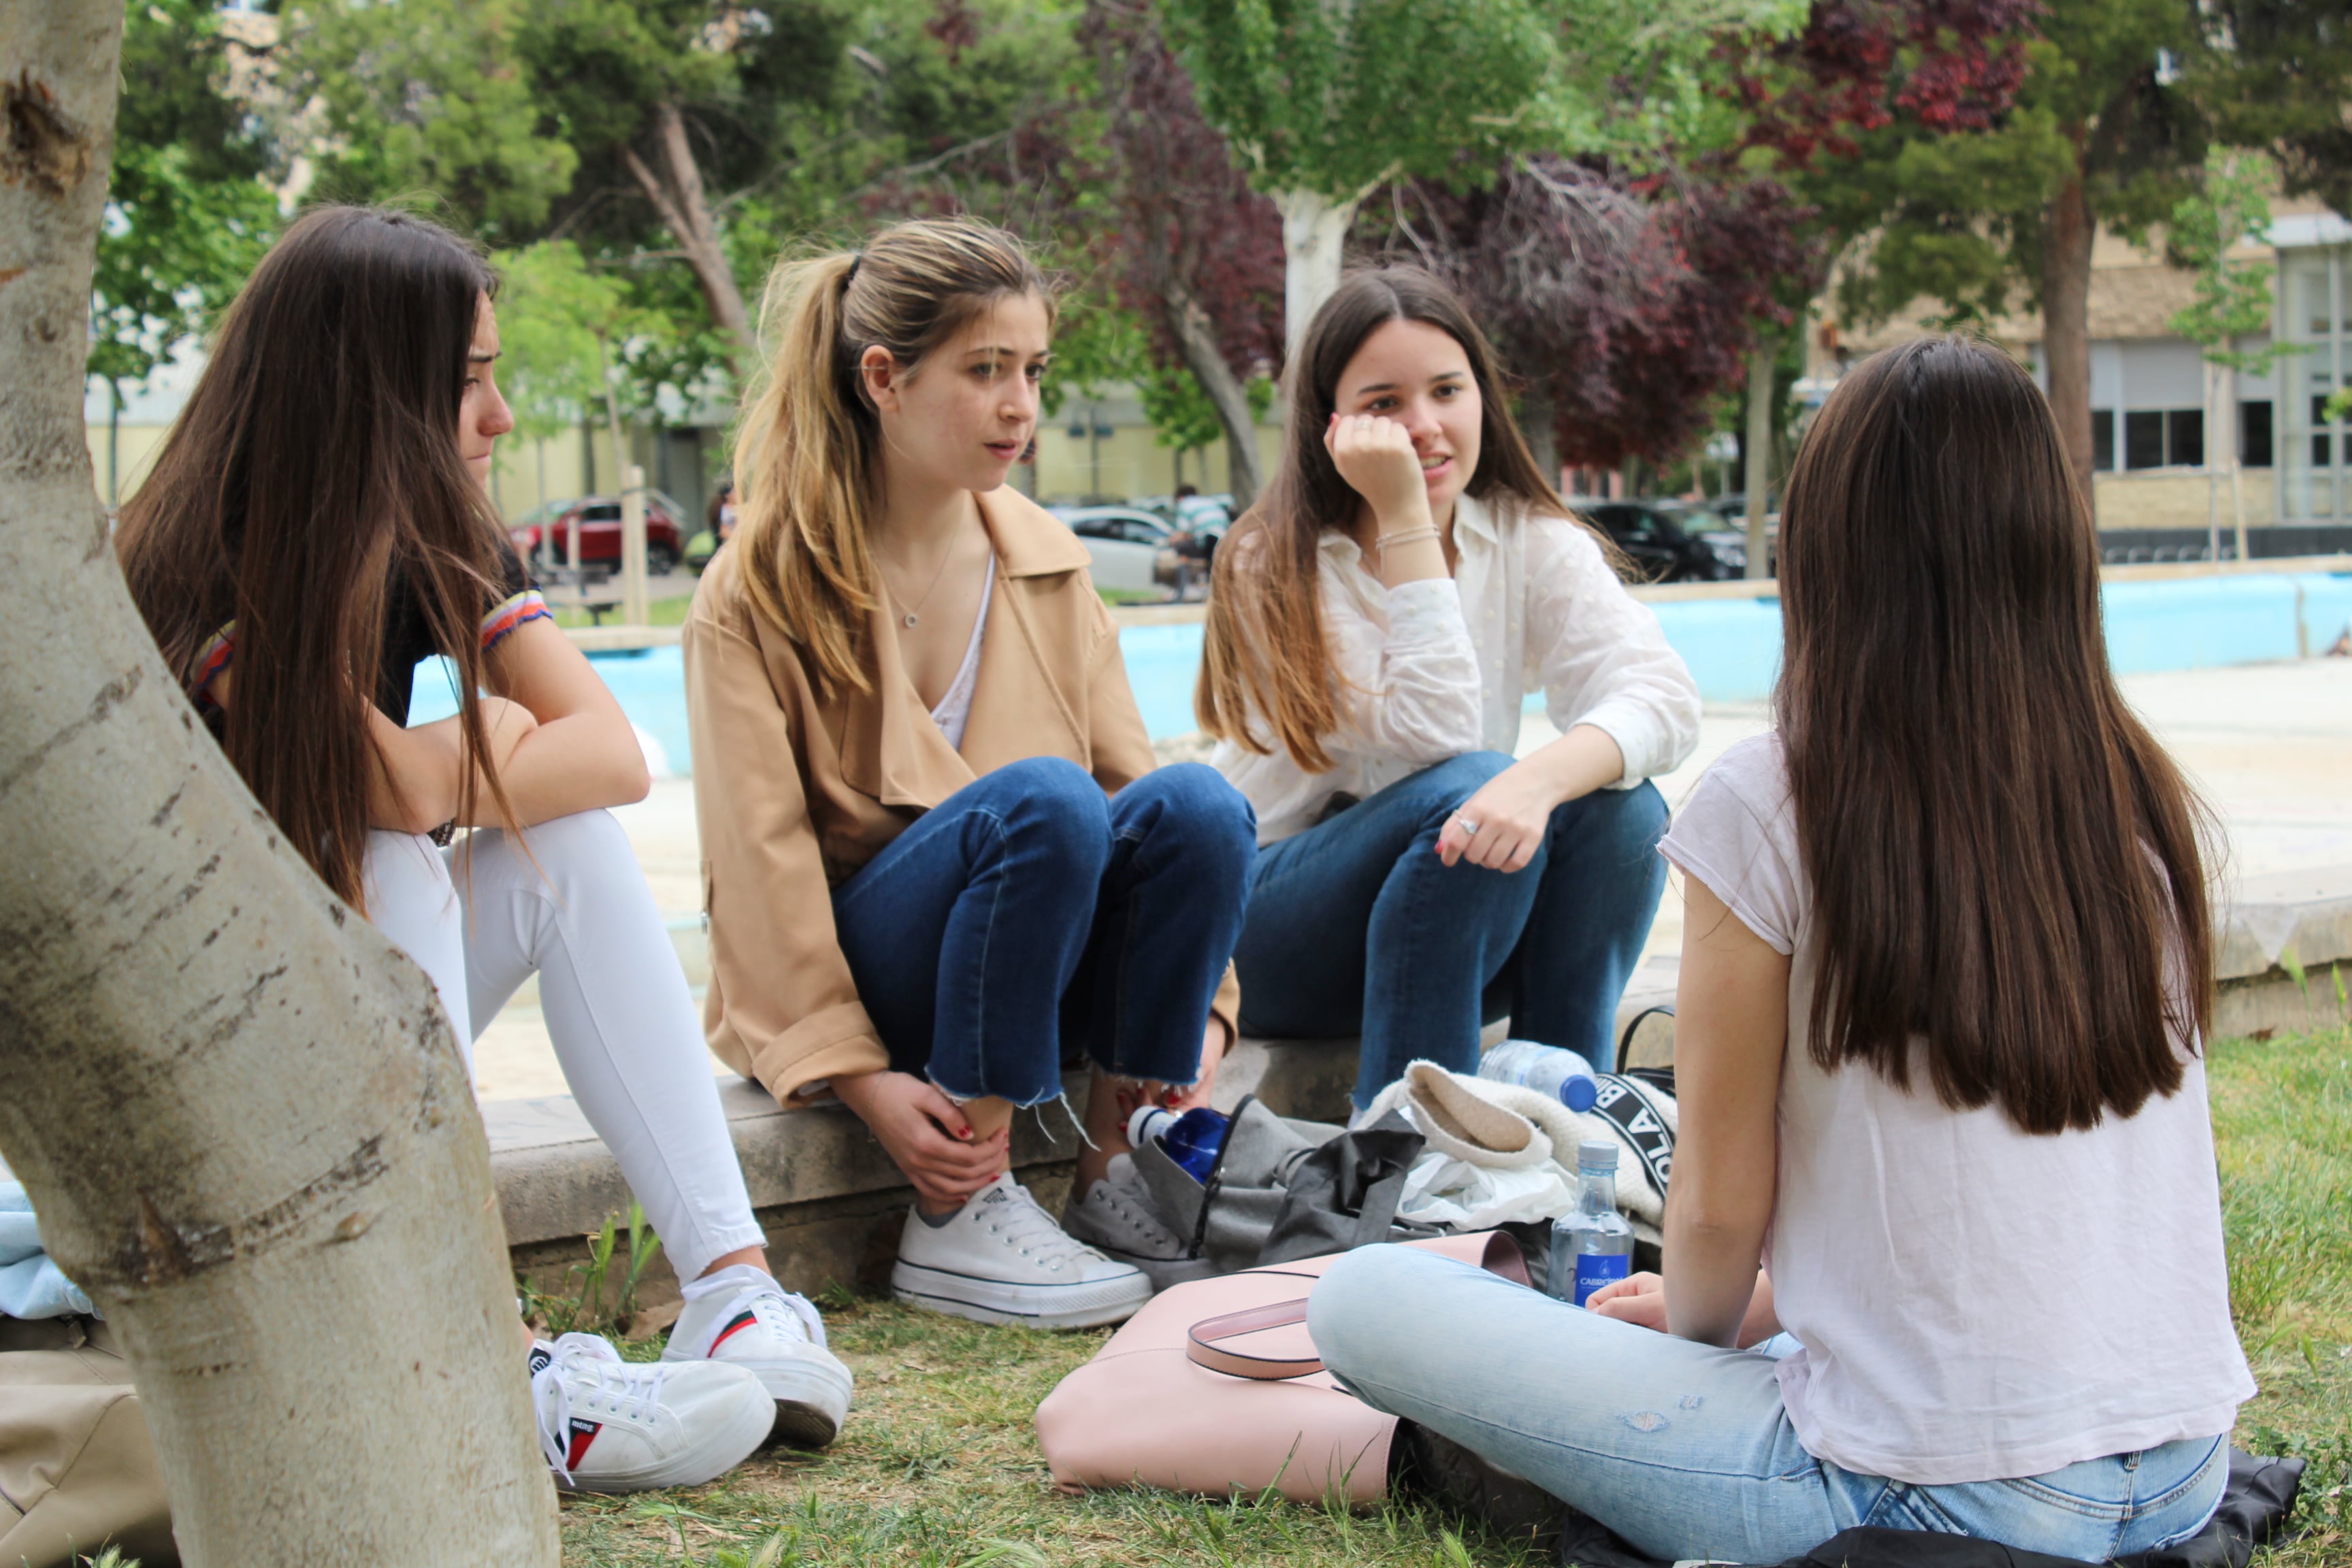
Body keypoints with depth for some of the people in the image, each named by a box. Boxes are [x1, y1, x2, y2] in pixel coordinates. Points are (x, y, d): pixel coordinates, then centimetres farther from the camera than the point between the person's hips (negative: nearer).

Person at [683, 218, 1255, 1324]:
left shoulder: (1047, 566, 9)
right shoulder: (758, 592, -6)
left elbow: (1131, 774, 6)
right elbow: (759, 861, -11)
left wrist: (1198, 1000, -8)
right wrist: (859, 1077, -21)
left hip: (1043, 974, 4)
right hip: (860, 971, -4)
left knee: (1198, 802, -25)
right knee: (1040, 797, -33)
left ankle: (1114, 1169, -13)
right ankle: (956, 1221, -25)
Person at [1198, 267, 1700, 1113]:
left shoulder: (1532, 543, -3)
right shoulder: (1274, 567, -14)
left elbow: (1663, 696, -20)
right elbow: (1435, 739, -26)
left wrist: (1543, 778, -41)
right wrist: (1403, 517, -27)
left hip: (1472, 934, 4)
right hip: (1271, 932, -4)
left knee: (1620, 808, -24)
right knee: (1467, 787, -32)